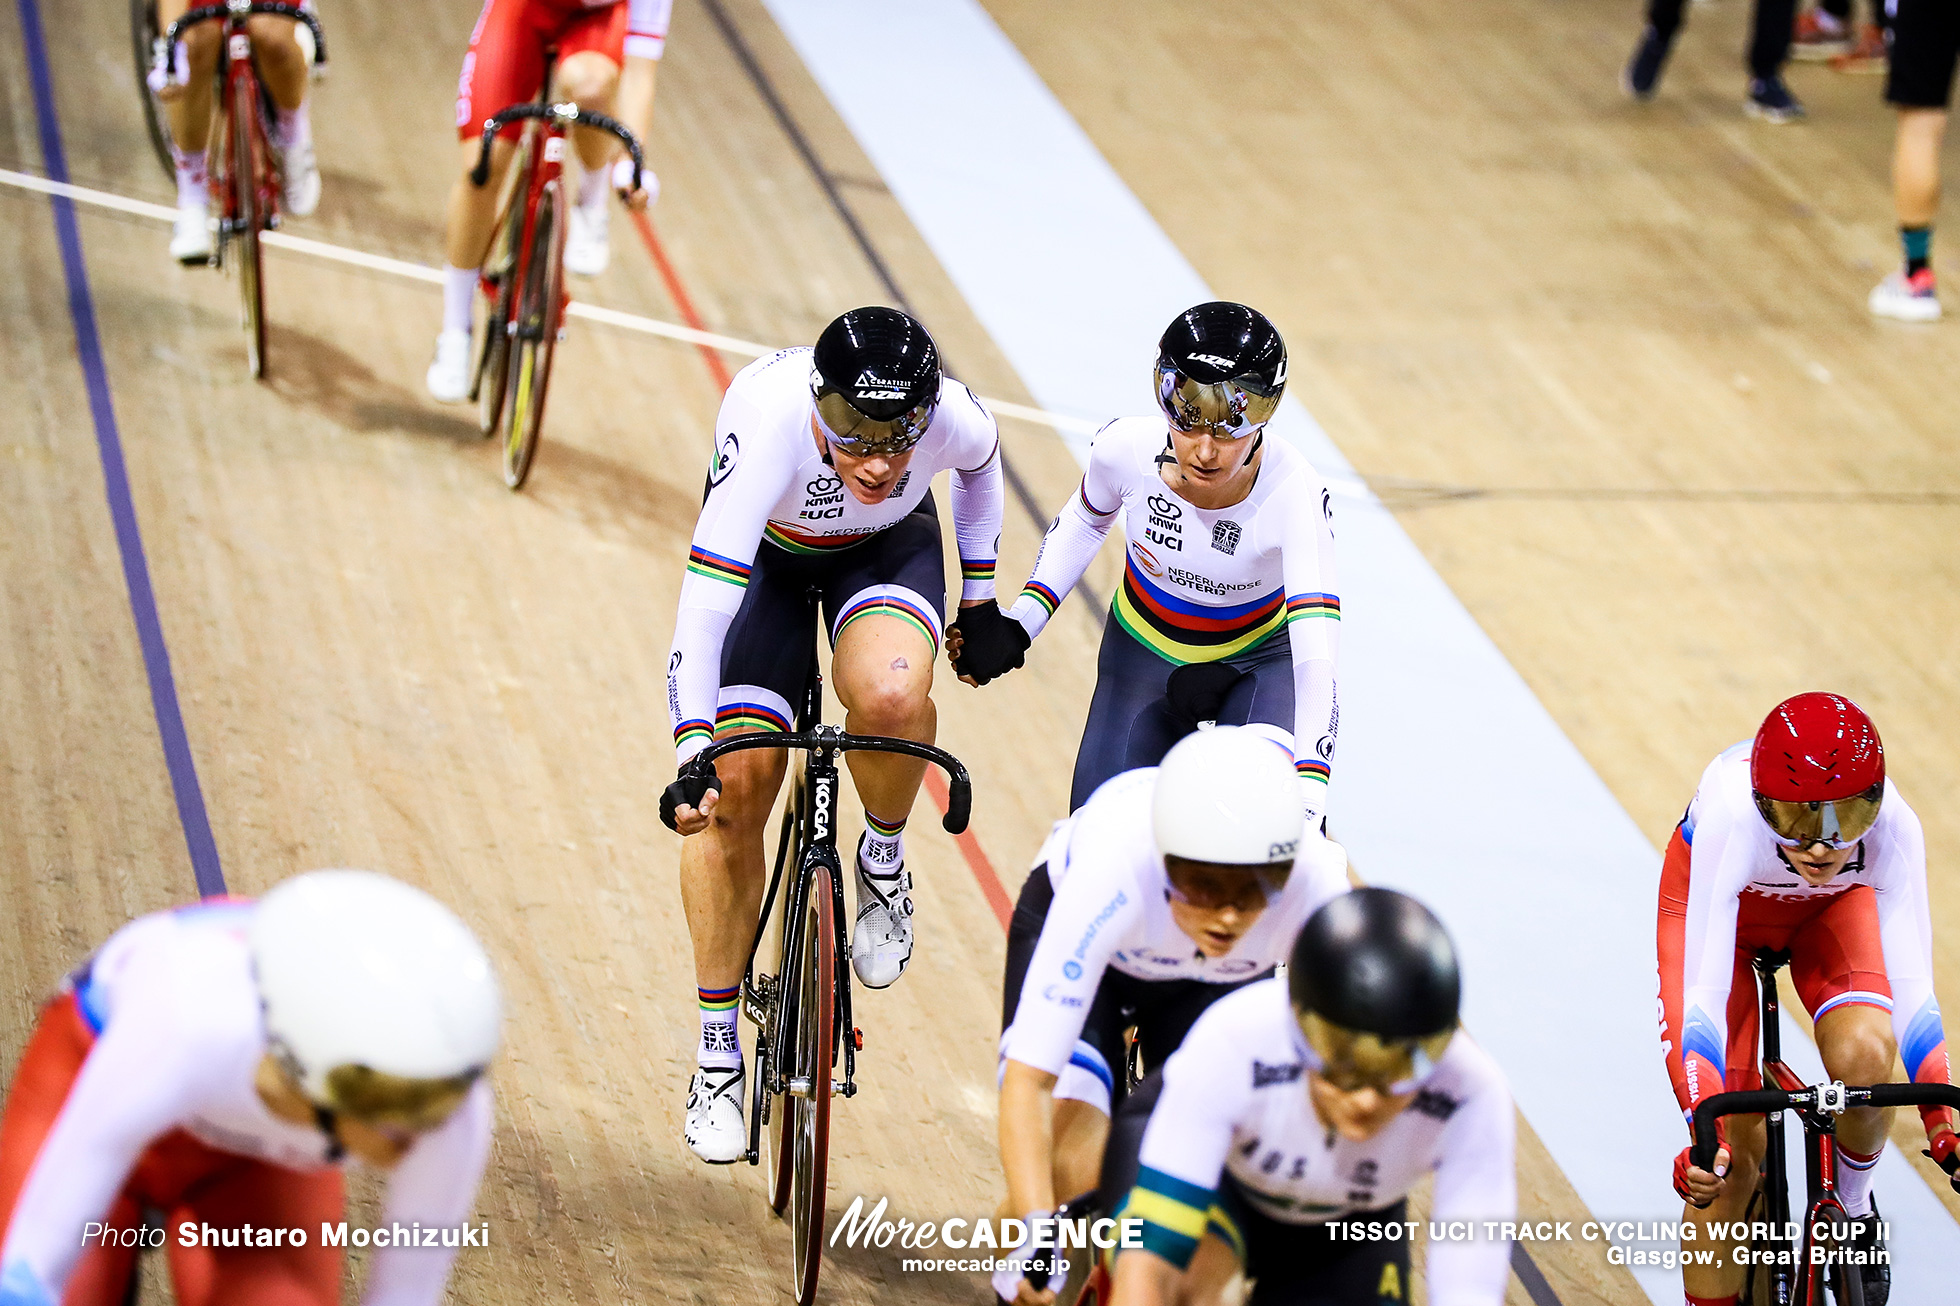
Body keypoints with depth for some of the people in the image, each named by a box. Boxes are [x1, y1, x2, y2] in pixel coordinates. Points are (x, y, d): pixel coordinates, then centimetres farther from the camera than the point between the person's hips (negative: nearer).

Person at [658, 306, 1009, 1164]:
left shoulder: (954, 420, -33)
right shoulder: (767, 426, -42)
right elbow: (703, 607, -45)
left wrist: (979, 597, 5)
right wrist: (692, 761, -53)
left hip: (890, 548, 1)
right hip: (767, 552, -1)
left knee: (890, 697, -33)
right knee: (737, 787, -9)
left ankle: (884, 857, 1)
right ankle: (718, 1051, 8)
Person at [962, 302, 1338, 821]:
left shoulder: (1293, 491, -35)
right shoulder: (1128, 448, -27)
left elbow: (1316, 651, -42)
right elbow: (1085, 521, -1)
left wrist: (1307, 798, -54)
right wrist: (1017, 625, -10)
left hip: (1259, 661, -2)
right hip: (1144, 649, 2)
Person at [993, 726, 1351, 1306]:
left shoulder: (1316, 887, -37)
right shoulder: (1115, 869, -44)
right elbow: (1029, 1078, -43)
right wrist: (1035, 1231, -54)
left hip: (1217, 979, 2)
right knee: (1072, 1171, -25)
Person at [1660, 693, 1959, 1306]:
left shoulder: (1893, 827, -37)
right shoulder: (1730, 821, -42)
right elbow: (1704, 995, -43)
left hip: (1832, 909, 1)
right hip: (1722, 901, -1)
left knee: (1864, 1053, -29)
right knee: (1728, 1168, -12)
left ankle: (1852, 1212, 1)